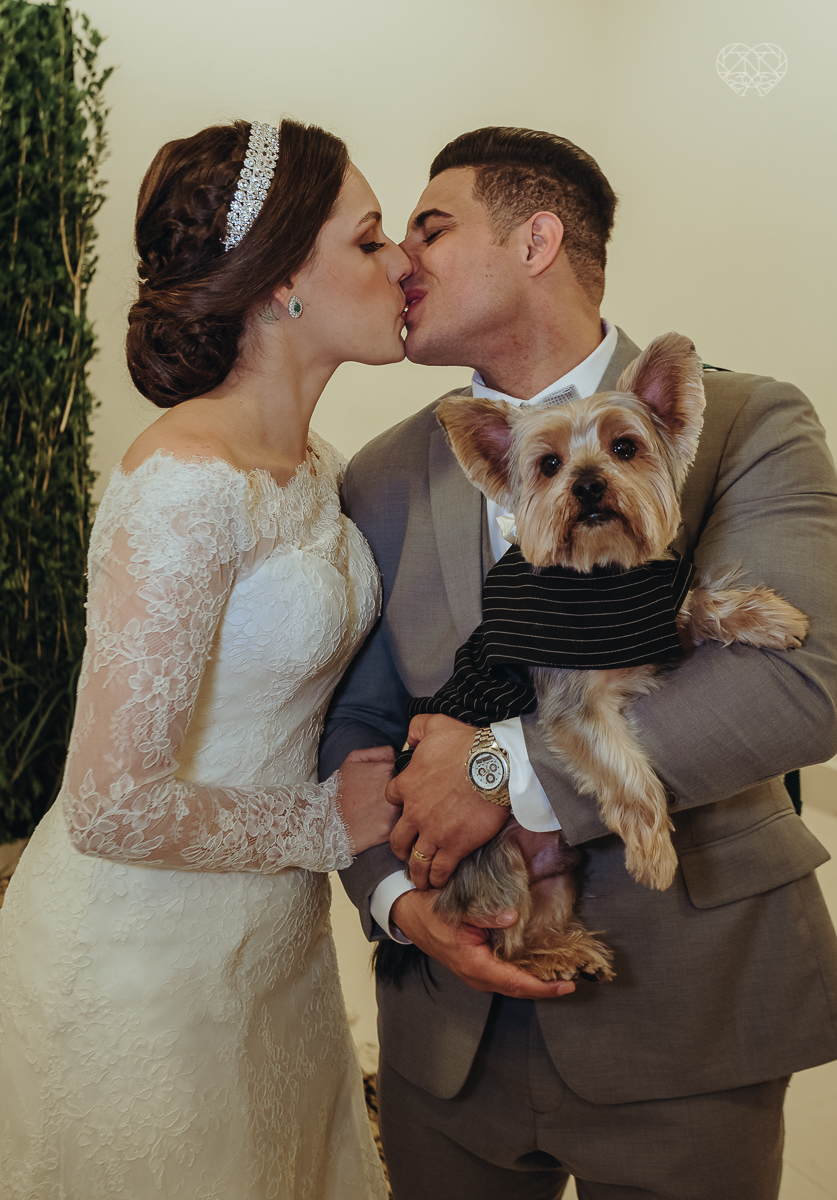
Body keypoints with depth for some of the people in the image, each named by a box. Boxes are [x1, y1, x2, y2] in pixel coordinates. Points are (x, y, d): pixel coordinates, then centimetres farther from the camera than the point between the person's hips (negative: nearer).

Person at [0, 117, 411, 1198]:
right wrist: (329, 823, -14)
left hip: (271, 937, 8)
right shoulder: (188, 482, -25)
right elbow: (114, 808, -26)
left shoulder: (314, 467, 2)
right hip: (148, 958, -8)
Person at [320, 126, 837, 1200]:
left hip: (682, 1005, -2)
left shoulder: (745, 425, -8)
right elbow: (352, 720, 5)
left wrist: (510, 765, -23)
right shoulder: (384, 479, 4)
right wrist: (394, 891, -13)